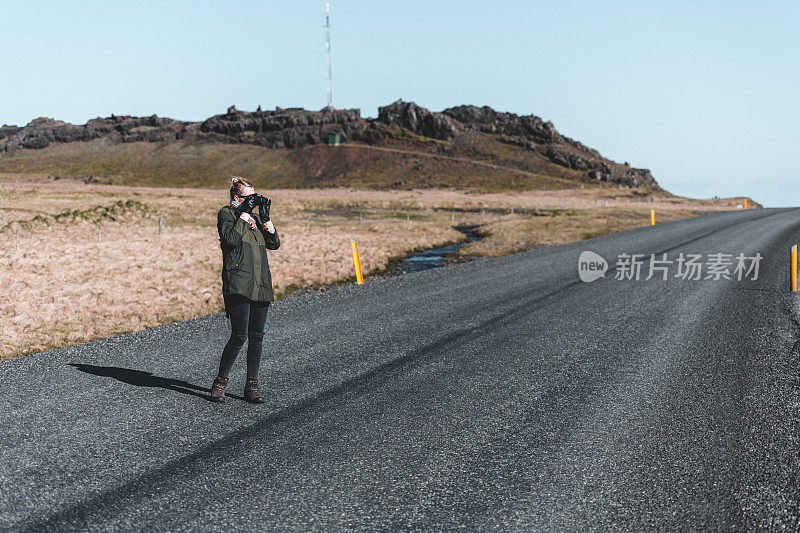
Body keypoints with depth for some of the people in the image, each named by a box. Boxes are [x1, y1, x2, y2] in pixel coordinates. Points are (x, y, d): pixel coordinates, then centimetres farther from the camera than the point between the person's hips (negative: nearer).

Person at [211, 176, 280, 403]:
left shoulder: (255, 216, 20)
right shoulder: (226, 214, 2)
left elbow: (274, 244, 13)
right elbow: (232, 238, -17)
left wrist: (265, 218, 2)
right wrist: (245, 214, -10)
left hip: (260, 285, 6)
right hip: (238, 284, -6)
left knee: (257, 337, 5)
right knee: (239, 335, -12)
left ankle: (252, 385, 12)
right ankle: (220, 381, 4)